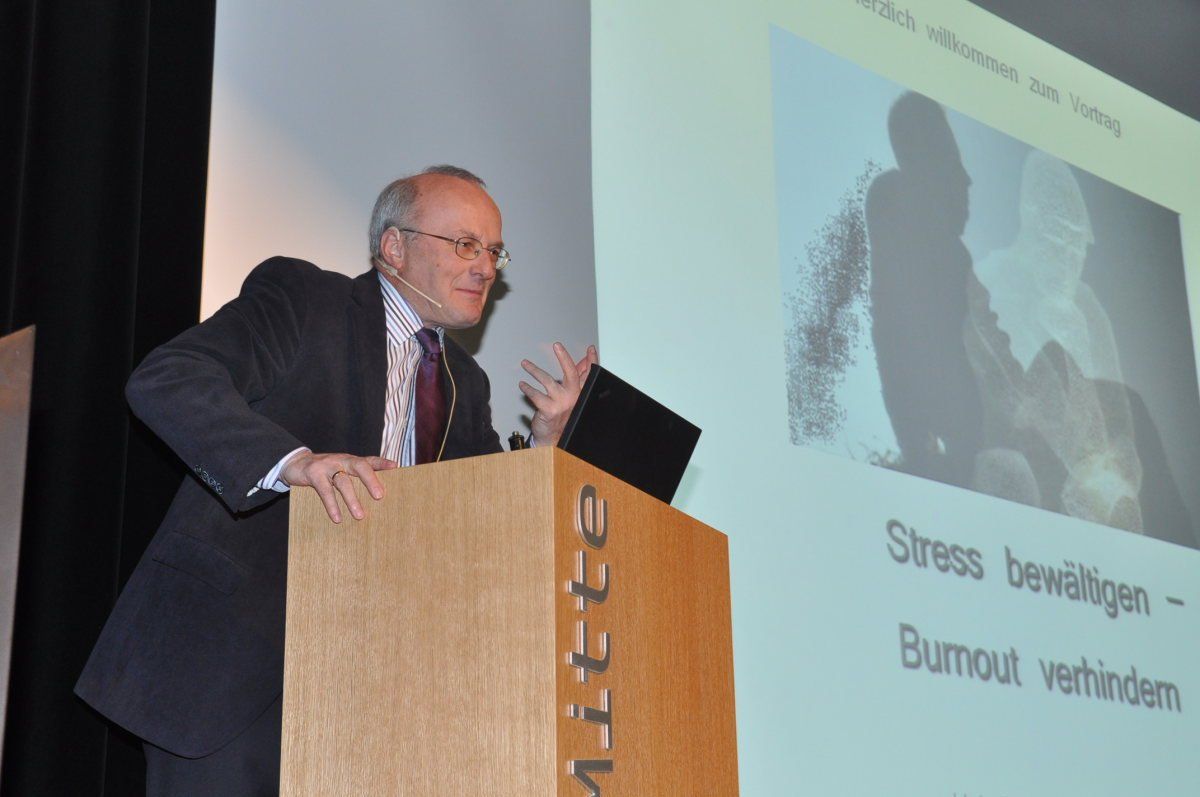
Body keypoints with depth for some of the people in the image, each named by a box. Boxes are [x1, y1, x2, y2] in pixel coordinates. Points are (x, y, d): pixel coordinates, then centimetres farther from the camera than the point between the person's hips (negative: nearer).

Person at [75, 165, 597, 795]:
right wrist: (292, 459, -31)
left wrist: (545, 442, -4)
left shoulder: (465, 384, 18)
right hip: (227, 645, -5)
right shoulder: (300, 296, -2)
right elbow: (163, 378, -17)